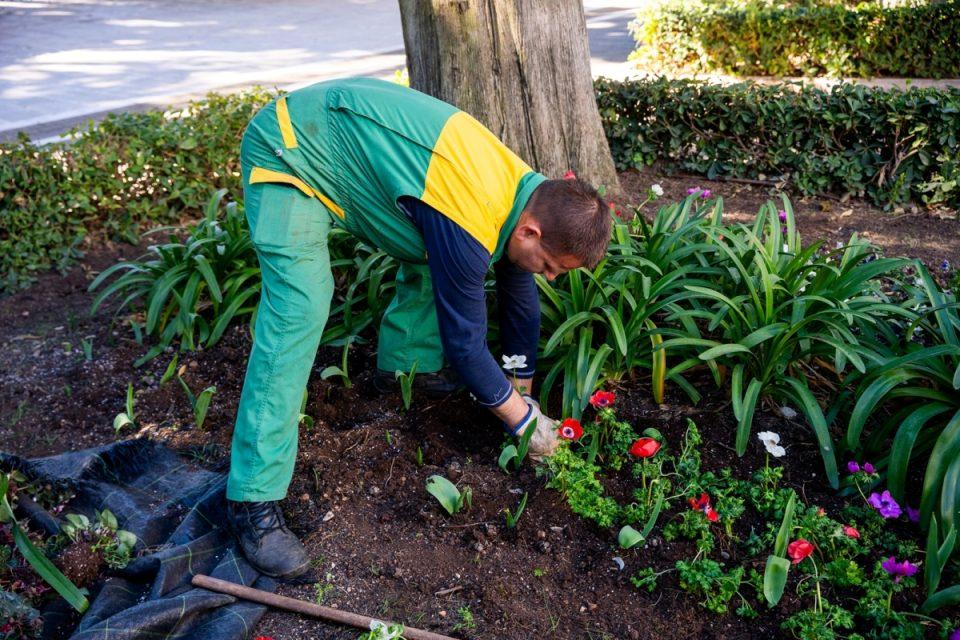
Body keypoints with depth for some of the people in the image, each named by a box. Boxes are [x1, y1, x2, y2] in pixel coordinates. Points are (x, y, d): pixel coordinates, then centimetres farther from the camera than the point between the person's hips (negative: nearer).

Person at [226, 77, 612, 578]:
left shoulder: (523, 189, -5)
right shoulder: (470, 226, -33)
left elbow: (520, 298, 8)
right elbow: (464, 342, -23)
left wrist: (524, 391, 15)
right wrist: (526, 421, -9)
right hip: (288, 151, -9)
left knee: (431, 256, 11)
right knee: (298, 310, -22)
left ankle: (404, 364, 31)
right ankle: (253, 499, -19)